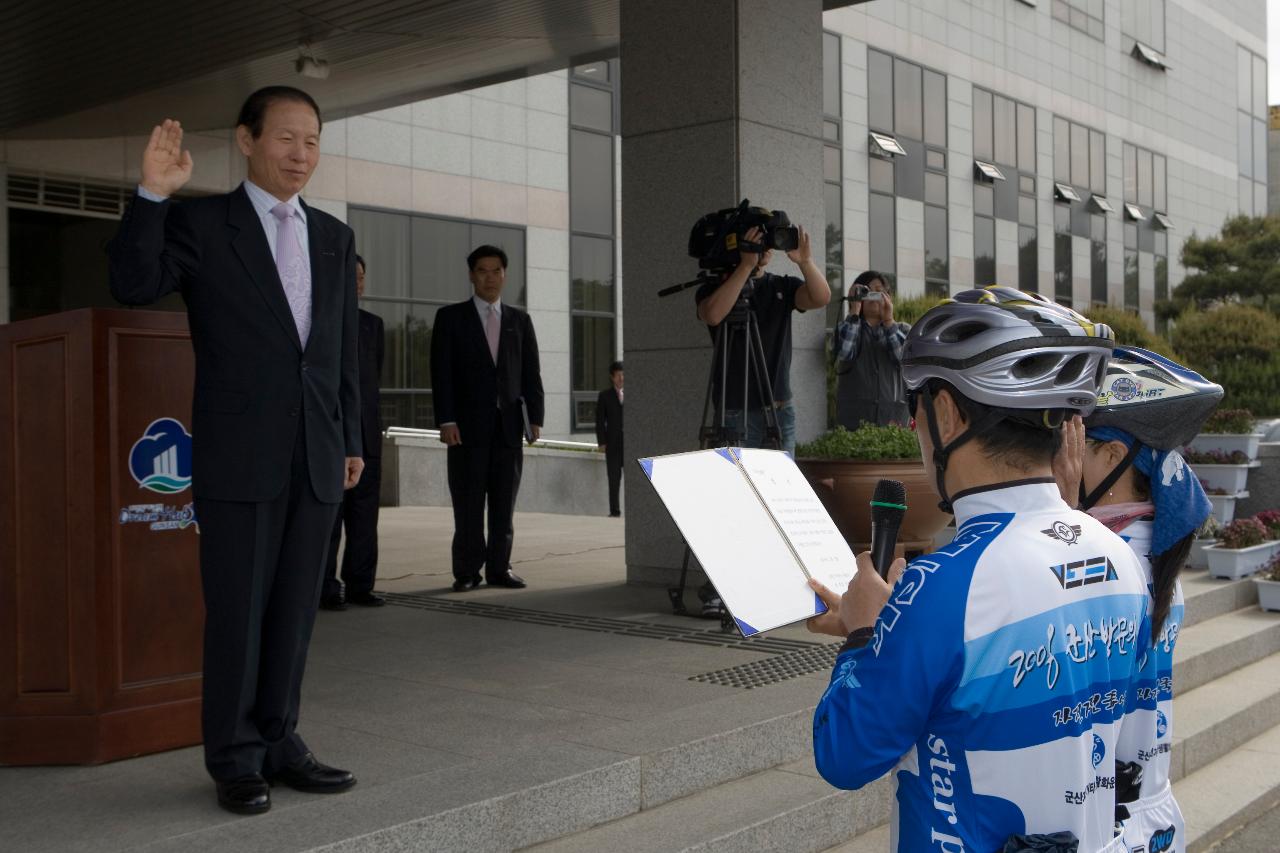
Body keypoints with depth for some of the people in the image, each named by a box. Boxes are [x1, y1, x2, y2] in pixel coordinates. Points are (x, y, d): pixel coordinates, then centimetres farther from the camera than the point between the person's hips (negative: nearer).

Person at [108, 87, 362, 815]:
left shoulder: (334, 237, 14)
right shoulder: (200, 223, 1)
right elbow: (134, 286, -12)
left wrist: (352, 440, 13)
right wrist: (153, 194, -21)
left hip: (316, 454, 4)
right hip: (239, 453, -4)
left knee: (295, 607, 8)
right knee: (238, 610, 2)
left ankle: (278, 743, 19)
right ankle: (235, 759, 13)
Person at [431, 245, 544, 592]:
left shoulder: (520, 320, 14)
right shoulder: (451, 317, 6)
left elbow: (531, 373, 10)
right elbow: (441, 372, -1)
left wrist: (535, 417, 0)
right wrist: (446, 419, -11)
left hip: (508, 423, 3)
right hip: (468, 423, -2)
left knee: (504, 502, 3)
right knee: (468, 502, -1)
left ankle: (499, 568, 9)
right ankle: (467, 571, 5)